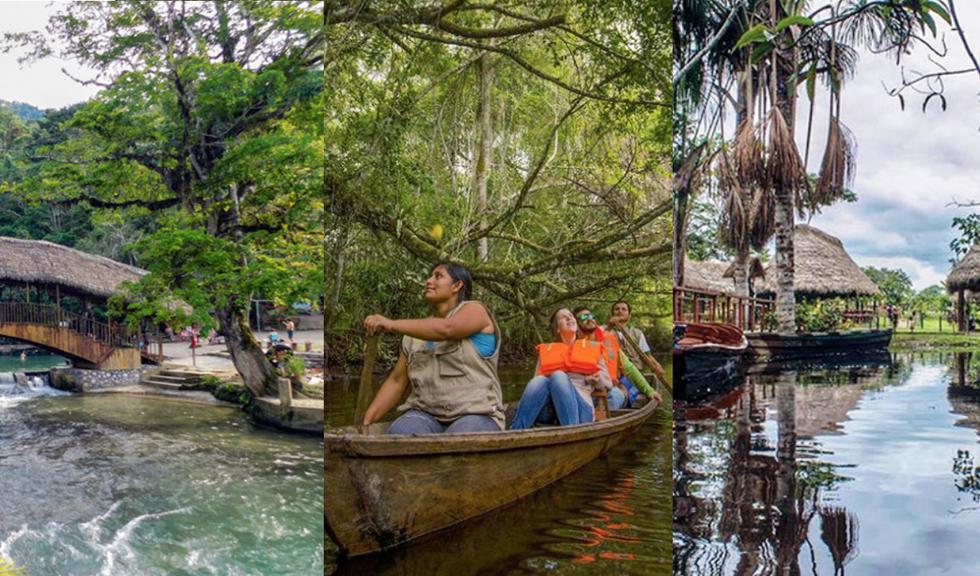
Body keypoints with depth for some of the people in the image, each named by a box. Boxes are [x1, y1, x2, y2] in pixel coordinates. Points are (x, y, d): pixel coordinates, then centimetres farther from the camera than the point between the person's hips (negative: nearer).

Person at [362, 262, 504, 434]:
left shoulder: (473, 310, 4)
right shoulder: (417, 332, 20)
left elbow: (445, 329, -19)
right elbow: (396, 381, 16)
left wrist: (391, 324, -22)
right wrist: (366, 421, 3)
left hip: (475, 414, -4)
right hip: (425, 414, 4)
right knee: (397, 433, -30)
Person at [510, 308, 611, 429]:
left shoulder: (592, 347, 24)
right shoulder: (546, 350, 25)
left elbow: (607, 383, 23)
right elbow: (536, 384, 17)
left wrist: (596, 380, 2)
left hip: (579, 409, -1)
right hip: (548, 410, 1)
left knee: (558, 376, -31)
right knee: (539, 380, -33)